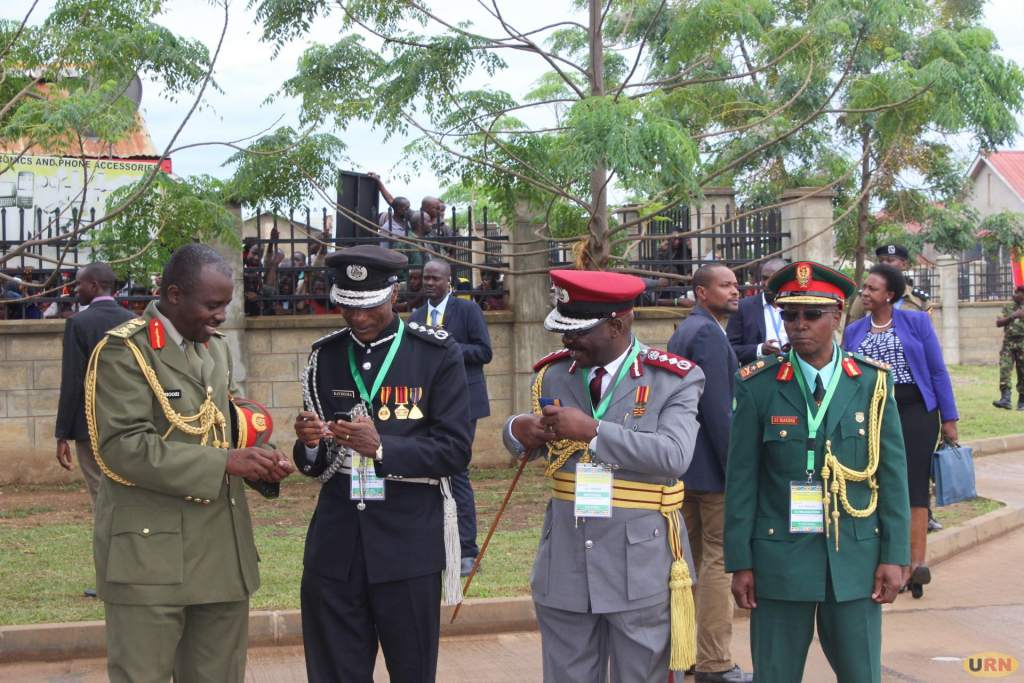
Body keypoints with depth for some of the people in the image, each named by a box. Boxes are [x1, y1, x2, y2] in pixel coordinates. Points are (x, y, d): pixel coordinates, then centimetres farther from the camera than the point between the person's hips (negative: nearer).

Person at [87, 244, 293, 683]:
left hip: (222, 545, 7)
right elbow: (123, 447, -19)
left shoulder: (217, 348, 16)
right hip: (151, 551, -7)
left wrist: (262, 462, 0)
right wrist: (224, 463, -22)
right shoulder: (124, 350, -9)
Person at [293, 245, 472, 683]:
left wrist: (382, 447, -23)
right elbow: (316, 465, 13)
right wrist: (309, 445, -10)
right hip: (335, 545, 3)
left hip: (408, 545, -3)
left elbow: (455, 450, -9)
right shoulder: (324, 356, 10)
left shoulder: (437, 354, -2)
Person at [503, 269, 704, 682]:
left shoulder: (674, 380, -6)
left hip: (640, 568, -4)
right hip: (565, 568, 4)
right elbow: (536, 447, 16)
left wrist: (593, 431, -25)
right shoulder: (554, 374, 8)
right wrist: (518, 431, -8)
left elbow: (674, 455, -21)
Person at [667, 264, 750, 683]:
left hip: (684, 463, 10)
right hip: (712, 466, -10)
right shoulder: (708, 333, -16)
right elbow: (718, 410, -21)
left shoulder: (683, 331, 15)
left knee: (691, 558, 16)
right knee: (720, 560, -5)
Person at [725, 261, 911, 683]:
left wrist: (895, 554, 0)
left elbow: (892, 474, 4)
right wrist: (740, 562, -3)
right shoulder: (758, 387, -2)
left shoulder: (873, 383, 3)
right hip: (780, 560, -1)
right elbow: (740, 479, -1)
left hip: (856, 559, 1)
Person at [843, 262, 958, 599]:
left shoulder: (916, 321, 2)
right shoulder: (854, 331, 10)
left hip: (915, 410, -3)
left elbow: (938, 371, 2)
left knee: (914, 483, -8)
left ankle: (917, 561, -12)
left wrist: (949, 417, -2)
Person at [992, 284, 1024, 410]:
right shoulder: (1008, 308, 12)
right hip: (1008, 344, 2)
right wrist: (1012, 316, -7)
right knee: (1004, 369, -14)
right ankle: (1005, 399, -19)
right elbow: (998, 323, 5)